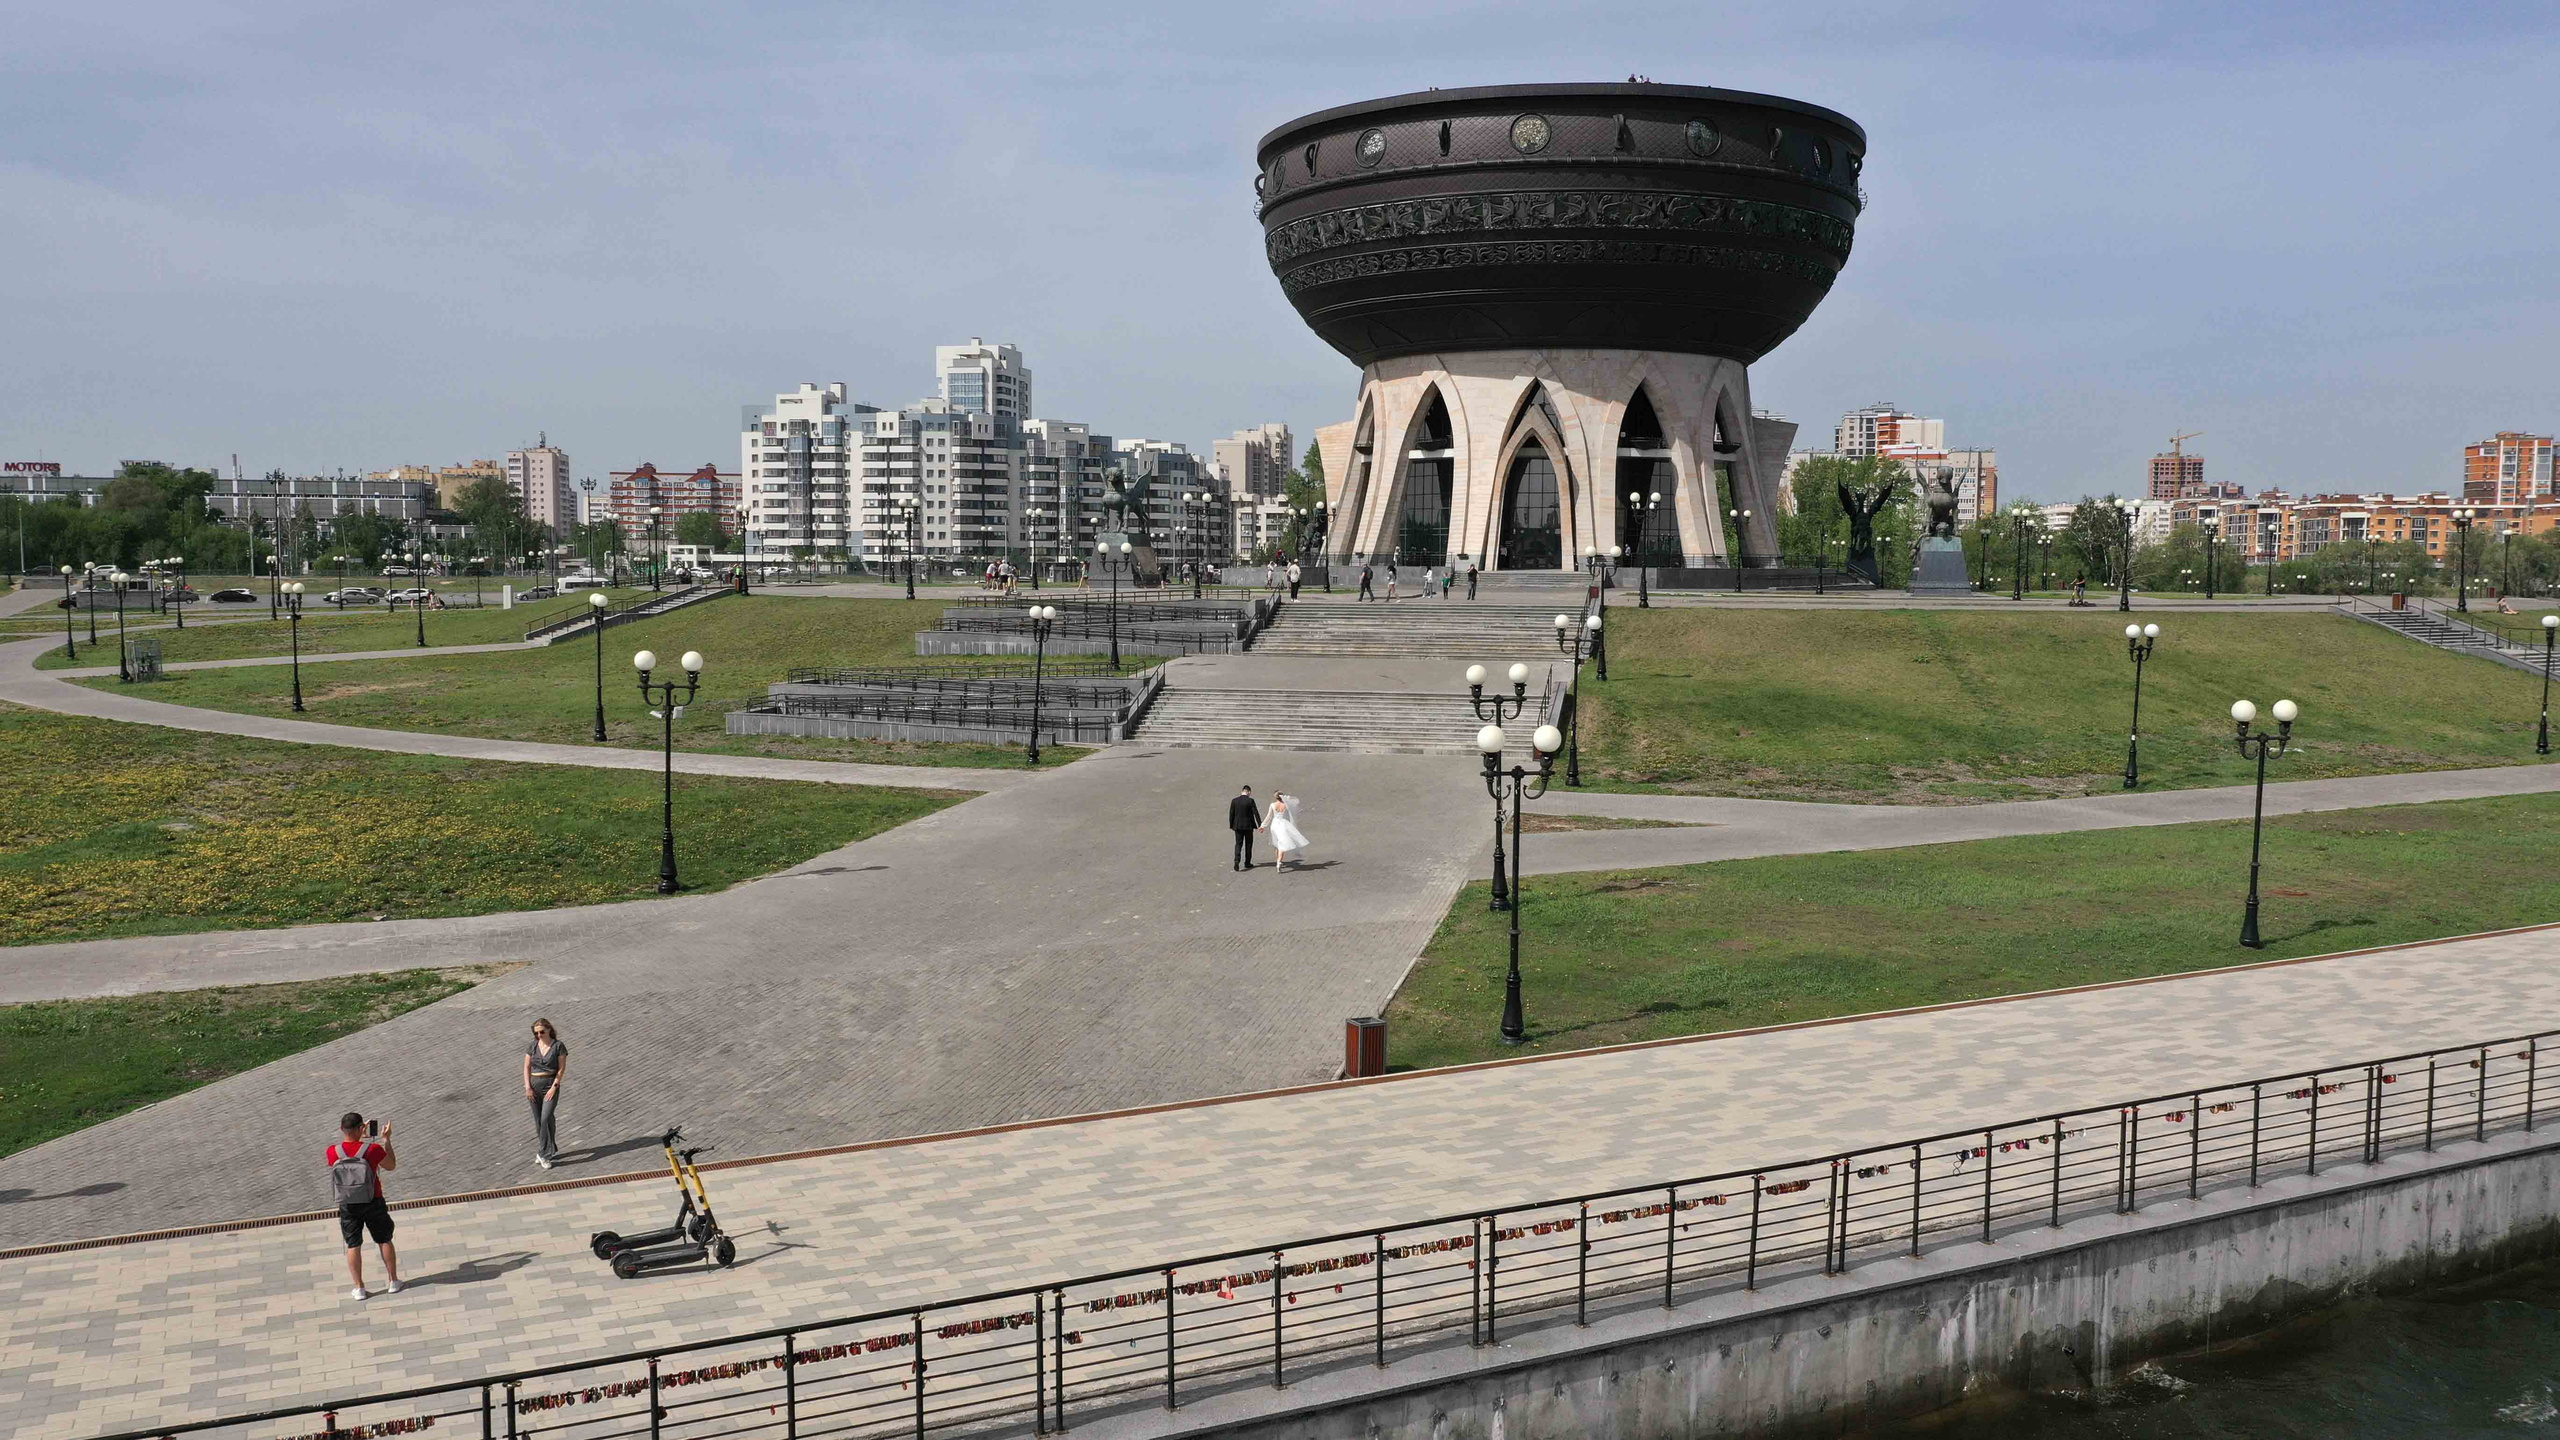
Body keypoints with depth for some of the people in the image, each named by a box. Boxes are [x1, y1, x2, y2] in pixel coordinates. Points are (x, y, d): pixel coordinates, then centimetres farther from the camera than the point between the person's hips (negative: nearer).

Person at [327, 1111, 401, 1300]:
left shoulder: (332, 1152, -13)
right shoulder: (373, 1149, -19)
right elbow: (391, 1165, -2)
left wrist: (358, 1137, 17)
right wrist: (386, 1139, 3)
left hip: (348, 1206, 1)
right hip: (373, 1204, -1)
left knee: (353, 1246, 12)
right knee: (384, 1241, 15)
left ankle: (359, 1288, 15)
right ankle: (393, 1281, 23)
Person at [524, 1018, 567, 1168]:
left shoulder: (558, 1046, -5)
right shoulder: (532, 1045, 5)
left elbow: (561, 1069, -6)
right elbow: (527, 1067, 6)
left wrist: (554, 1087, -13)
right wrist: (528, 1087, -4)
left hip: (551, 1085, -4)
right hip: (534, 1084, 4)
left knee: (546, 1119, -15)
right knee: (538, 1121, 8)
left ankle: (544, 1154, -9)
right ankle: (548, 1151, 22)